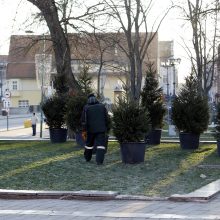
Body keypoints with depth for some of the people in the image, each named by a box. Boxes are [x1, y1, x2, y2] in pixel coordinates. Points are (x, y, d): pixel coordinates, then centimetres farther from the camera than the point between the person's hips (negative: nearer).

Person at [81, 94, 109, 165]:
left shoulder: (86, 108, 2)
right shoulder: (102, 106, 7)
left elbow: (84, 119, -4)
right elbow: (106, 118, 7)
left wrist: (84, 130, -3)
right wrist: (106, 128, 15)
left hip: (91, 129, 1)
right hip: (101, 129, -1)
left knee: (89, 144, 18)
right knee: (100, 144, -7)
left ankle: (87, 158, 34)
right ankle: (99, 160, -22)